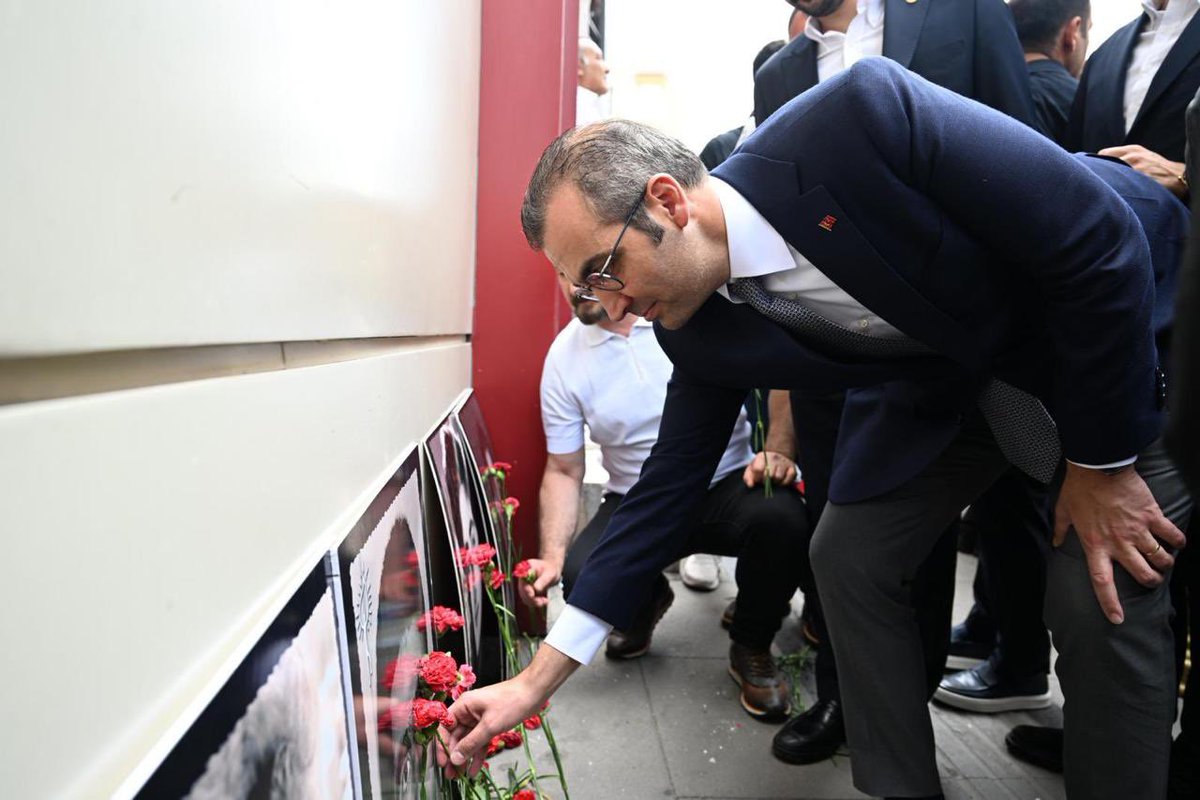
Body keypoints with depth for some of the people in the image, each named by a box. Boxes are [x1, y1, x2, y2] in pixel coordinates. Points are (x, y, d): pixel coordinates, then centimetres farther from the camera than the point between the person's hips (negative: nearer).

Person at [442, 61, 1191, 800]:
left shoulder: (860, 116, -34)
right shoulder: (699, 335, -15)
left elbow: (1102, 237, -29)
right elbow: (667, 488, -9)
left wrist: (1100, 464, -21)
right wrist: (537, 680, -9)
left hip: (1117, 312, -4)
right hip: (942, 380, 5)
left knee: (1105, 596, -15)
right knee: (847, 555, -2)